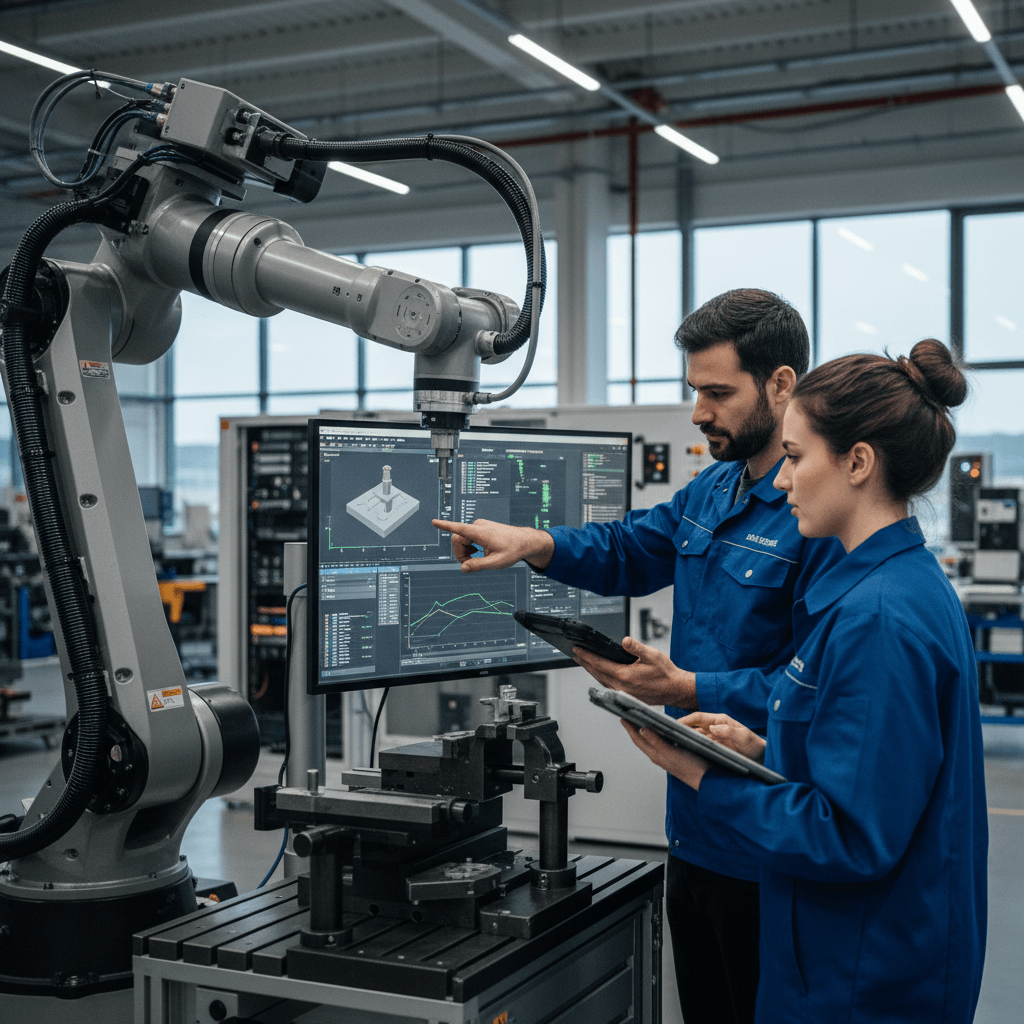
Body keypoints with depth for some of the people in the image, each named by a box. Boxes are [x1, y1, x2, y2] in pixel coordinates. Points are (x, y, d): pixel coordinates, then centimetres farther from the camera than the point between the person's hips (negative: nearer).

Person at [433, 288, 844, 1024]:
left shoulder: (824, 515, -22)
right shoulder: (712, 491, 9)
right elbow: (628, 550, 20)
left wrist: (684, 689, -30)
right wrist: (534, 544, 2)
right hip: (695, 825, 9)